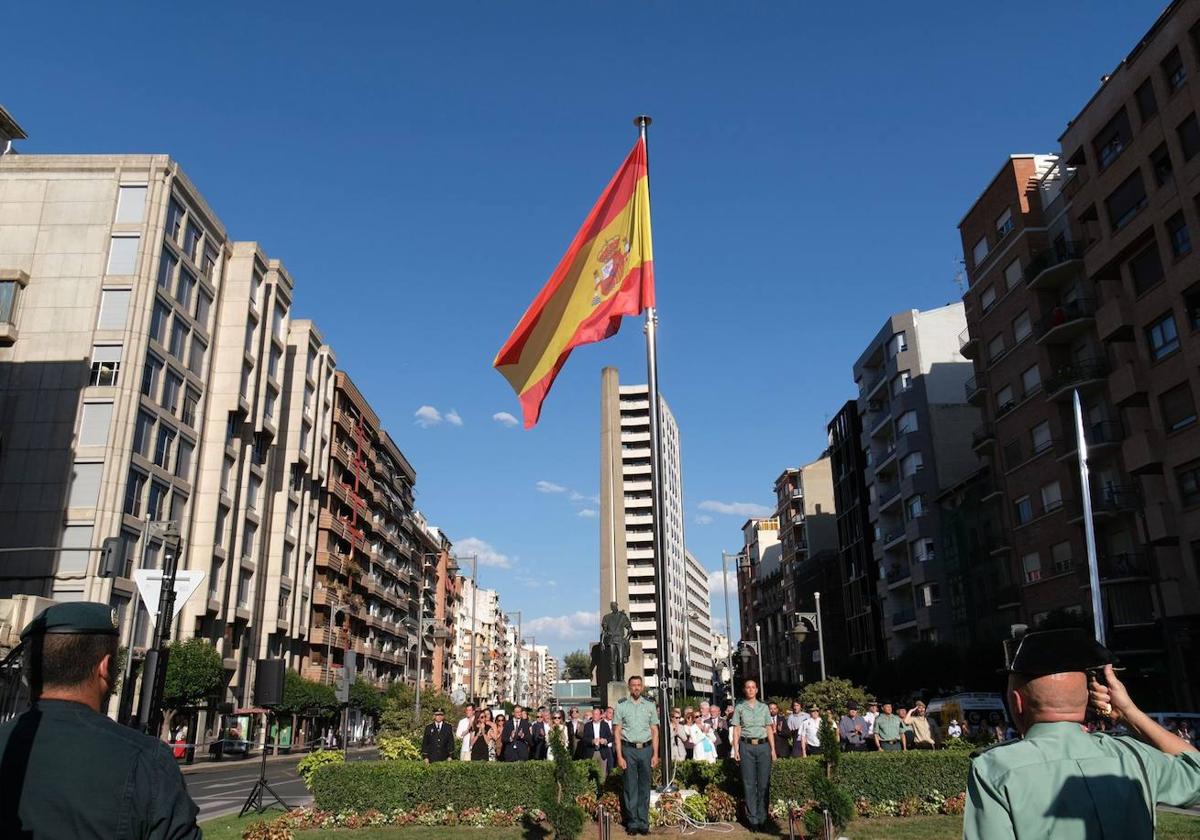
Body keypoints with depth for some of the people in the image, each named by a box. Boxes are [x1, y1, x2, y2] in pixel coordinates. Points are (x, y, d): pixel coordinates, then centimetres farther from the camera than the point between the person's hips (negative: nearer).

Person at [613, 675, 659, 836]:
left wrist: (655, 755, 1)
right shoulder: (621, 706, 2)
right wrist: (619, 756, -6)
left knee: (644, 788, 4)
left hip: (646, 749, 1)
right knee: (630, 788, 1)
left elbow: (655, 732, 8)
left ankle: (644, 823, 11)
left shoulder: (650, 706, 8)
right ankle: (633, 823, 9)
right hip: (629, 750, -1)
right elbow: (617, 733, 1)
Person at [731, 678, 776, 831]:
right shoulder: (739, 708, 6)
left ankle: (763, 818, 8)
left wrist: (773, 749, 4)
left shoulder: (764, 707, 11)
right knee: (749, 784, 0)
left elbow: (769, 729, 11)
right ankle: (753, 819, 4)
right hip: (746, 746, -1)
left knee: (764, 783, 0)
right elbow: (736, 730, 4)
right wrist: (736, 749, -5)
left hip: (763, 746, 1)